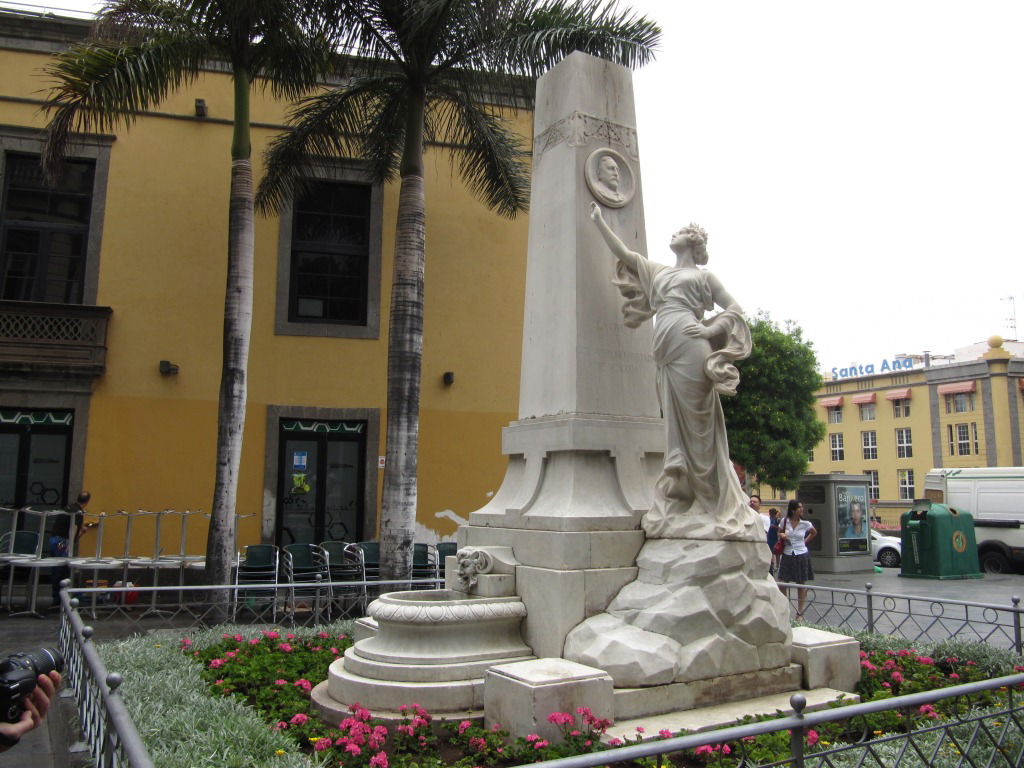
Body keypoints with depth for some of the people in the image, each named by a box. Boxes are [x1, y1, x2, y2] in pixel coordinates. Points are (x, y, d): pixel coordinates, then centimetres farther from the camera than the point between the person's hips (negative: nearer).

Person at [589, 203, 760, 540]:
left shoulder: (703, 275, 14)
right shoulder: (658, 271, 26)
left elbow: (735, 308, 9)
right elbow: (622, 252, 27)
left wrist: (711, 330, -8)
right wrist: (599, 220, 27)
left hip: (689, 347, -5)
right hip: (666, 352, 5)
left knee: (697, 427, -7)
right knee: (678, 428, 2)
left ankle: (714, 506, -3)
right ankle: (685, 504, 3)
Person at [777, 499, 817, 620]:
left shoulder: (805, 524, -4)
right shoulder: (785, 521, -3)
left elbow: (814, 532, 16)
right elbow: (779, 532, 14)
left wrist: (805, 541, 6)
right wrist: (781, 535, -8)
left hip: (801, 555, 0)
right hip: (787, 555, 0)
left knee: (801, 585, 7)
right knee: (782, 584, -2)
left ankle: (800, 613, 17)